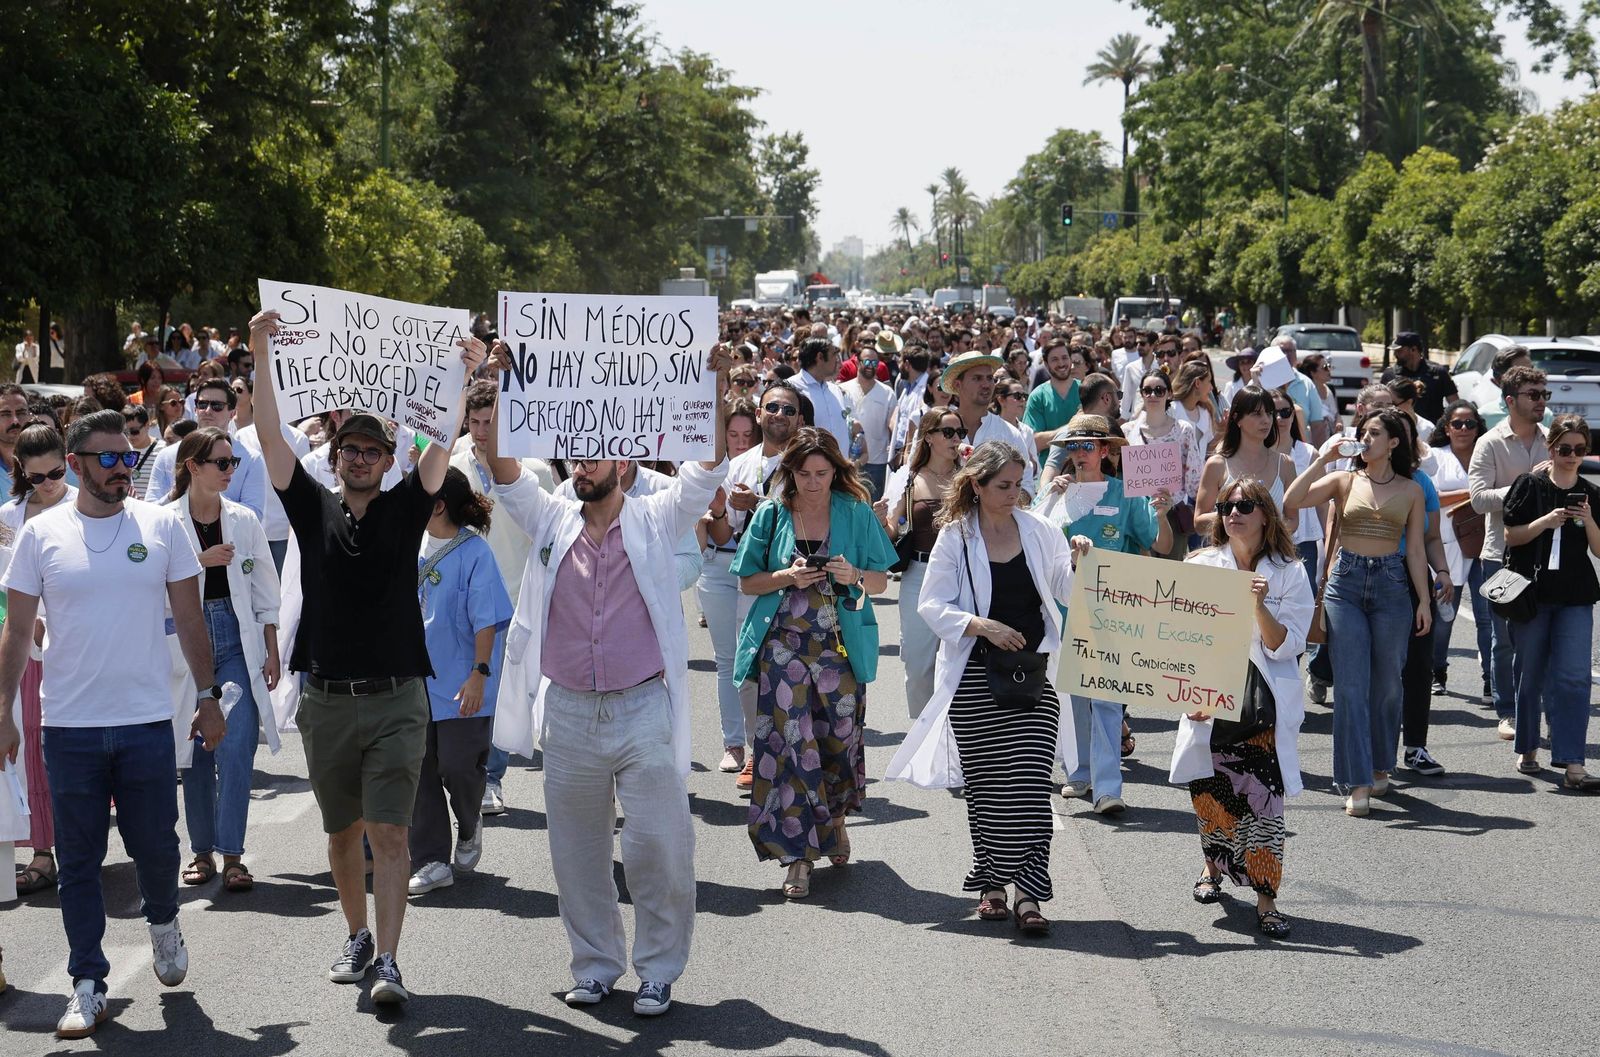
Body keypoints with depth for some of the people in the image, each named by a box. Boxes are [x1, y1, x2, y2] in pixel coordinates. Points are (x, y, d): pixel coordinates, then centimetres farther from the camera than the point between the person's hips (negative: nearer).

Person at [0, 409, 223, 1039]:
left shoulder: (161, 526, 3)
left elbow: (189, 619, 9)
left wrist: (209, 697, 7)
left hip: (147, 723, 0)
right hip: (68, 726, 0)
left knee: (156, 846, 5)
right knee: (78, 861, 4)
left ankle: (163, 922, 37)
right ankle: (88, 986, 13)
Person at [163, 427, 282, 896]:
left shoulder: (243, 520, 5)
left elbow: (264, 594, 9)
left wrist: (272, 653, 5)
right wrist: (202, 561, -14)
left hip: (238, 643, 1)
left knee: (236, 749, -10)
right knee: (195, 752, 7)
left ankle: (232, 855, -8)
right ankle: (202, 852, 18)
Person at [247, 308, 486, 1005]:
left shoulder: (404, 509, 3)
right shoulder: (314, 508, 5)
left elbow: (441, 445, -8)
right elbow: (270, 438, -3)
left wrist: (461, 378, -20)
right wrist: (262, 355, -11)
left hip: (395, 699, -2)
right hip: (326, 702, 2)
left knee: (388, 832, -8)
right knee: (342, 832, 13)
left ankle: (388, 960, -11)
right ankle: (357, 936, 30)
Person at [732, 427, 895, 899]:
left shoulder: (856, 513, 3)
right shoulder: (771, 515, 4)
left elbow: (881, 580, 6)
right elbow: (747, 582, 7)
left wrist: (854, 576, -16)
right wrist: (787, 577, -12)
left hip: (840, 645, 1)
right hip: (783, 644, -1)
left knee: (839, 738, 7)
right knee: (789, 742, -8)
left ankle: (834, 817, 37)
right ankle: (797, 854, -5)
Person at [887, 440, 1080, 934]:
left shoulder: (1039, 530, 6)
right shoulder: (955, 537, 0)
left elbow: (1067, 593, 8)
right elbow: (931, 605, -2)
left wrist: (1079, 563, -11)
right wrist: (982, 625, -16)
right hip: (976, 678, -1)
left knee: (1029, 782, -9)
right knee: (985, 783, 5)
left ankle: (1027, 892, -7)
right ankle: (991, 884, 20)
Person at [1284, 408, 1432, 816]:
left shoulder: (1411, 491, 8)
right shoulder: (1344, 480, 7)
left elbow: (1415, 549, 10)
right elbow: (1291, 500, -7)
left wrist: (1424, 600, 6)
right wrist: (1323, 458, -6)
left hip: (1391, 585, 1)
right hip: (1345, 582, -1)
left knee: (1386, 685, 7)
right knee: (1351, 687, -6)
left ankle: (1380, 767, 26)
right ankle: (1358, 783, -7)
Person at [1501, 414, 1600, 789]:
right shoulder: (1530, 486, 0)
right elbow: (1511, 536, -2)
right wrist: (1546, 522, -16)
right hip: (1531, 591, -1)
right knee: (1529, 675, 7)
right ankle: (1527, 749, 23)